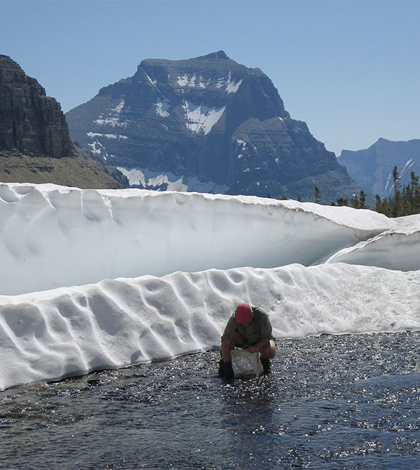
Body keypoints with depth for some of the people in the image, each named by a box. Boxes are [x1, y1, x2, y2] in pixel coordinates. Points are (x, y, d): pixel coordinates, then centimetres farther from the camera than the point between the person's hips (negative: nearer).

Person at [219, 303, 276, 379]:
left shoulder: (262, 315, -34)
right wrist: (227, 364, -46)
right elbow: (225, 342, -38)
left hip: (261, 341, 0)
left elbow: (266, 336, -21)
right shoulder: (234, 319, -33)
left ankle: (264, 359, 5)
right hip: (243, 340, 0)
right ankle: (224, 361, -12)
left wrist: (256, 347, -39)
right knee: (231, 336, -34)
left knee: (270, 352, -33)